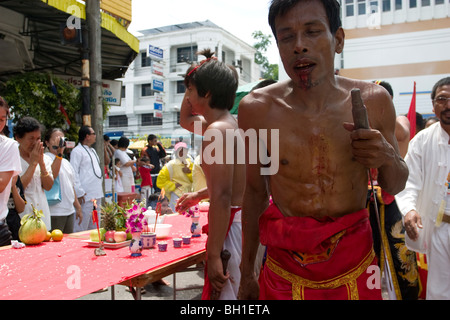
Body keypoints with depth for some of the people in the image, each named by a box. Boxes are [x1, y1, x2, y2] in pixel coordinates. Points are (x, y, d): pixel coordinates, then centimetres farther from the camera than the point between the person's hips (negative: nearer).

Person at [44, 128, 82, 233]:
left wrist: (78, 207, 21)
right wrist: (59, 153, -28)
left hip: (69, 210, 8)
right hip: (55, 212, -8)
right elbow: (52, 176, -27)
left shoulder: (66, 162, 19)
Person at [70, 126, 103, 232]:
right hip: (86, 196, -9)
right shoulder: (77, 151, -8)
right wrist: (79, 193, -18)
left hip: (97, 195, 9)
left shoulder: (93, 150, 20)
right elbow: (74, 173, -14)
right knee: (81, 227, -7)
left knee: (94, 227, 16)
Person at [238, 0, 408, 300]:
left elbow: (395, 186, 4)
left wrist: (387, 158, -19)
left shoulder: (373, 101, -9)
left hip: (355, 264, 2)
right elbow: (255, 190, -2)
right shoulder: (256, 109, -12)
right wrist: (247, 273, 4)